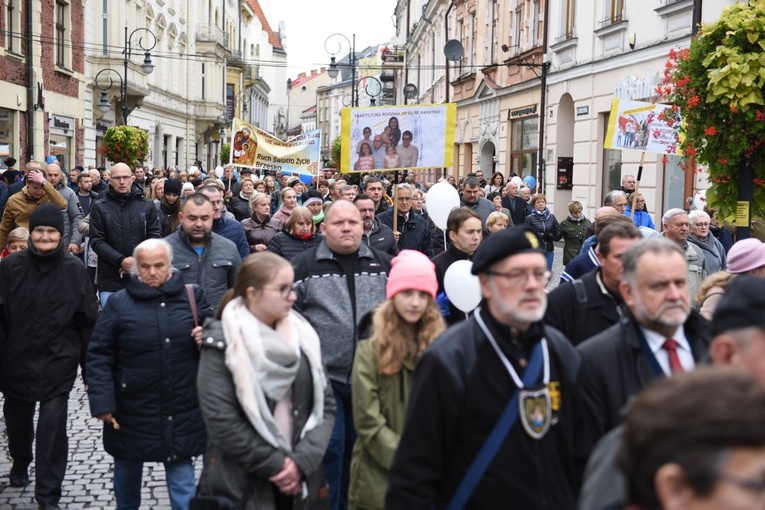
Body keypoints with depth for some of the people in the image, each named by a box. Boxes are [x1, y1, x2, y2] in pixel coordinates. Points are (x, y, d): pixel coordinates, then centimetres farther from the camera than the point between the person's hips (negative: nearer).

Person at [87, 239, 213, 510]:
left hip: (181, 410, 0)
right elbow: (98, 355, -5)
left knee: (181, 470, 4)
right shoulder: (118, 303, -4)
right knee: (128, 467, 19)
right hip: (131, 408, 0)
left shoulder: (192, 296, 1)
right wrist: (102, 401, -12)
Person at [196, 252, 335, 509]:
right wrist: (276, 466, -13)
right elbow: (222, 421, -15)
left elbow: (325, 405, 3)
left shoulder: (302, 335, 5)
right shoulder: (221, 343, -9)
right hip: (240, 486, -4)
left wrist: (302, 461, -10)